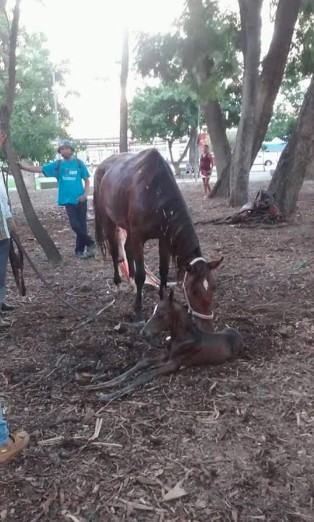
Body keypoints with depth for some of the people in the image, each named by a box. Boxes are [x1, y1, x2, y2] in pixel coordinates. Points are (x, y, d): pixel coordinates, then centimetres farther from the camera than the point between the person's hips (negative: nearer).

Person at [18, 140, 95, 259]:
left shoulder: (79, 163, 2)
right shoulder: (57, 165, 5)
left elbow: (86, 180, 5)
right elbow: (39, 169, -1)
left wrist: (85, 194, -11)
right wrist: (21, 166, -12)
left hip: (80, 200, -1)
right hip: (68, 200, 1)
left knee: (82, 225, 4)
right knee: (75, 225, -6)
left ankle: (80, 250, 16)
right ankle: (90, 243, 12)